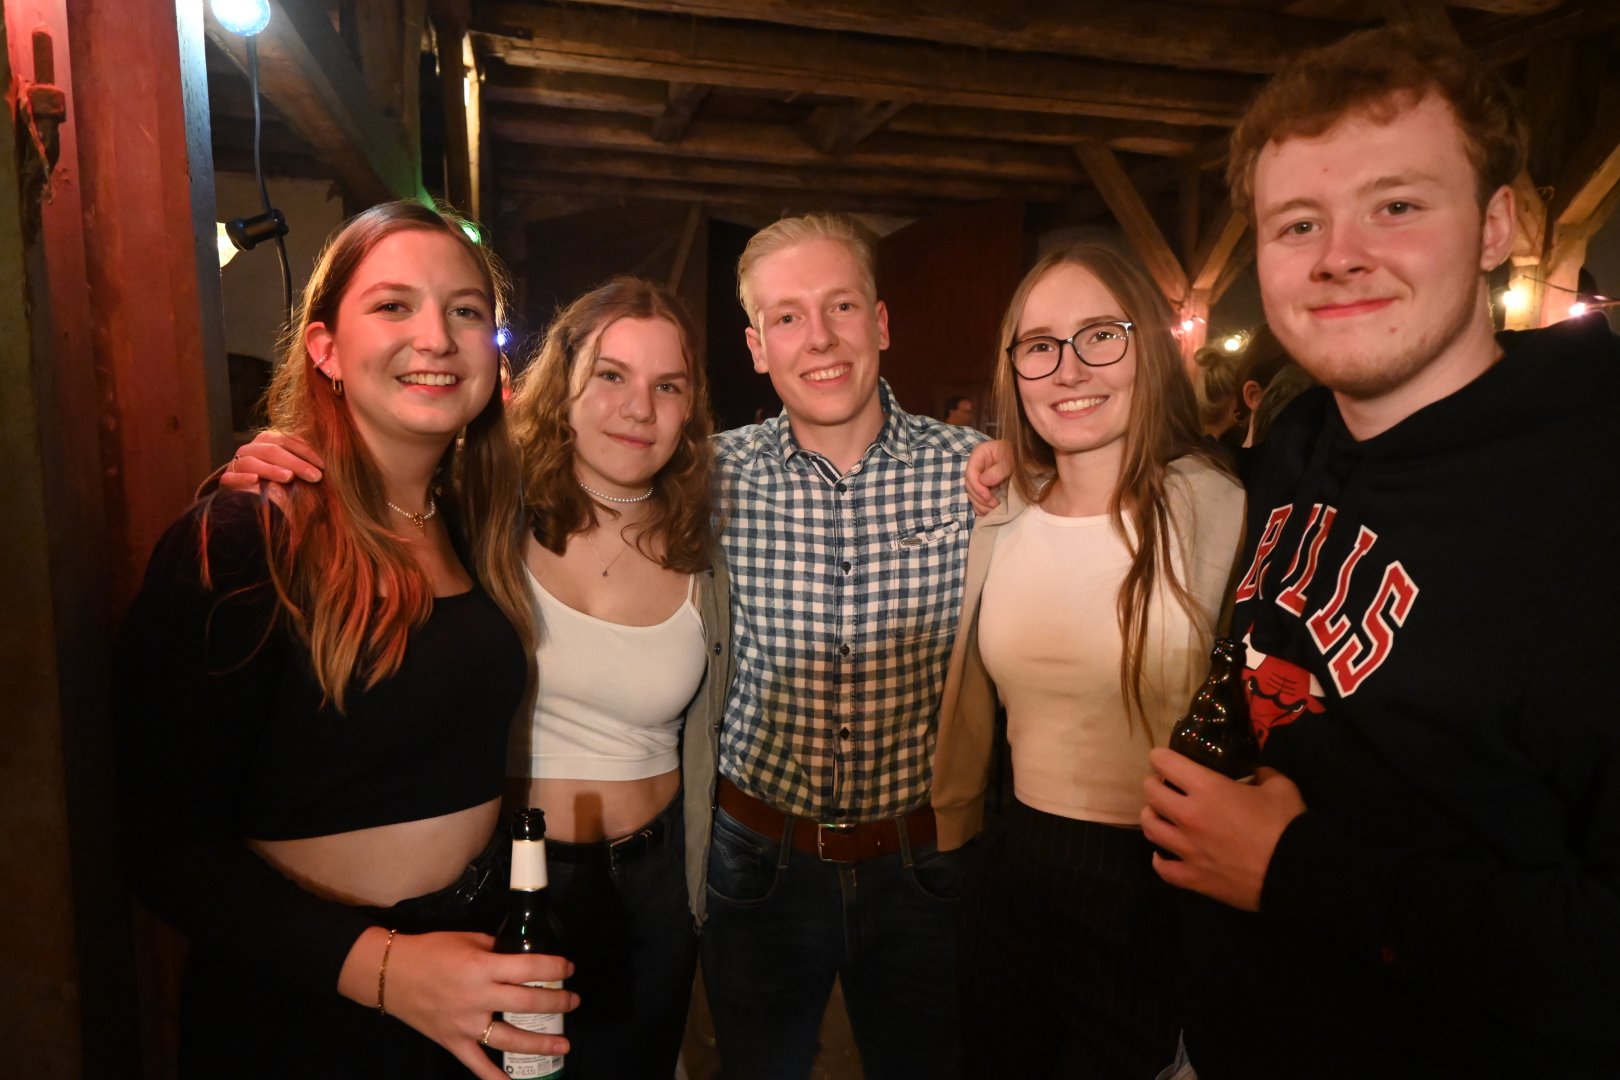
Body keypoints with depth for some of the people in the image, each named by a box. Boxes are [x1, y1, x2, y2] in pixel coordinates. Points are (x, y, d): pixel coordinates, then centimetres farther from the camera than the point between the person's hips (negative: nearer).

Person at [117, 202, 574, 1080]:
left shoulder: (473, 528, 0)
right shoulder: (235, 547, -18)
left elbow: (465, 751, 4)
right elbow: (170, 848, -18)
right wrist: (378, 965, -28)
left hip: (476, 961, 6)